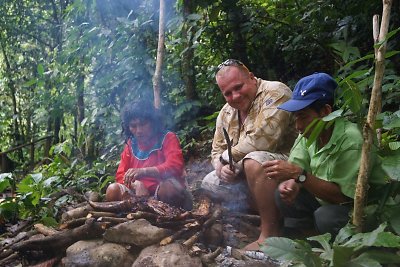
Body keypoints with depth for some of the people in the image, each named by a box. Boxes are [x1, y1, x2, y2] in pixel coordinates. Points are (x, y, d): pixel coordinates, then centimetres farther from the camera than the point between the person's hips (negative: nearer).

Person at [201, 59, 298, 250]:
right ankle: (272, 214, 0)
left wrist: (228, 156, -14)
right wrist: (220, 166, -13)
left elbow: (261, 141, -30)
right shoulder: (226, 113, 6)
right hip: (254, 173, 9)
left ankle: (270, 232, -17)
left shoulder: (275, 93, -19)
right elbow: (217, 151, 12)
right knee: (210, 183, 5)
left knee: (254, 161, -35)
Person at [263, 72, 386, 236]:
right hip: (324, 199, 7)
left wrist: (298, 174, -33)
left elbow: (341, 195, -27)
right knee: (283, 196, -10)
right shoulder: (310, 132, -6)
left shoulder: (351, 140, -28)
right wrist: (291, 184, -27)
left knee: (325, 216, -32)